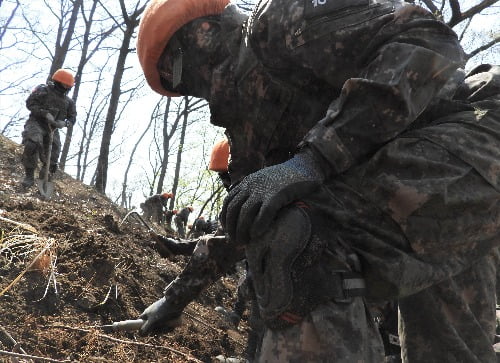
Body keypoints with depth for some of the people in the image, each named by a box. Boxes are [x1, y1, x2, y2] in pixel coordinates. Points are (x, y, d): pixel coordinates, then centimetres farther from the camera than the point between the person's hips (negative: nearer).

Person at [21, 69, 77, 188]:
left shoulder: (68, 101, 11)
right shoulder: (43, 90, -4)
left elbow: (72, 117, 11)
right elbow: (30, 103, -10)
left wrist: (64, 123, -13)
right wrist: (45, 113, -22)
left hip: (52, 129, 5)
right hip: (36, 123, -5)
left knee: (52, 157, 2)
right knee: (33, 144, -32)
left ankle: (45, 175, 31)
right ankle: (29, 176, -22)